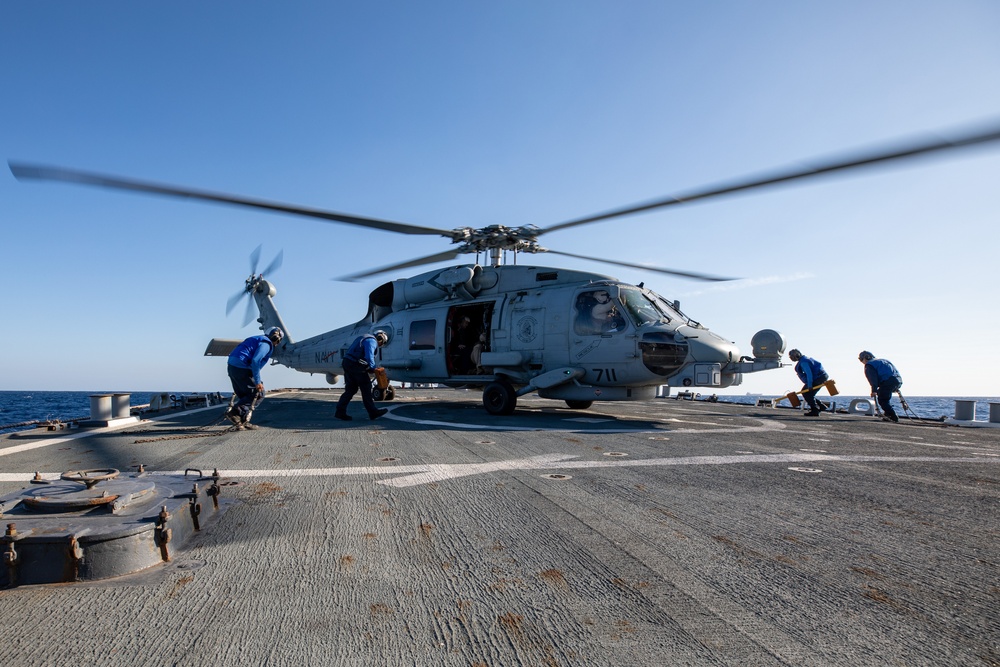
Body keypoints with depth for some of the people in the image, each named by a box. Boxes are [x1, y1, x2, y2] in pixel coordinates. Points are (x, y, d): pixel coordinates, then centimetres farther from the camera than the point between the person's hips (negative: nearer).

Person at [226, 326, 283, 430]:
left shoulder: (257, 340, 25)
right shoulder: (266, 344, -6)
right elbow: (255, 361, -20)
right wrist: (257, 382, -17)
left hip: (232, 366, 10)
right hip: (242, 368, -10)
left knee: (243, 396, 15)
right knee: (258, 394, -1)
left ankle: (242, 421, 12)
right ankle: (235, 411, -12)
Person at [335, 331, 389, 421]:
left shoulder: (363, 338, 26)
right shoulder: (372, 341, -7)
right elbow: (369, 356, -22)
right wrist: (372, 367, -7)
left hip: (347, 363, 9)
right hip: (356, 366, -9)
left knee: (351, 389, 12)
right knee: (366, 387, -1)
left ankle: (340, 411, 7)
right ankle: (373, 412, 5)